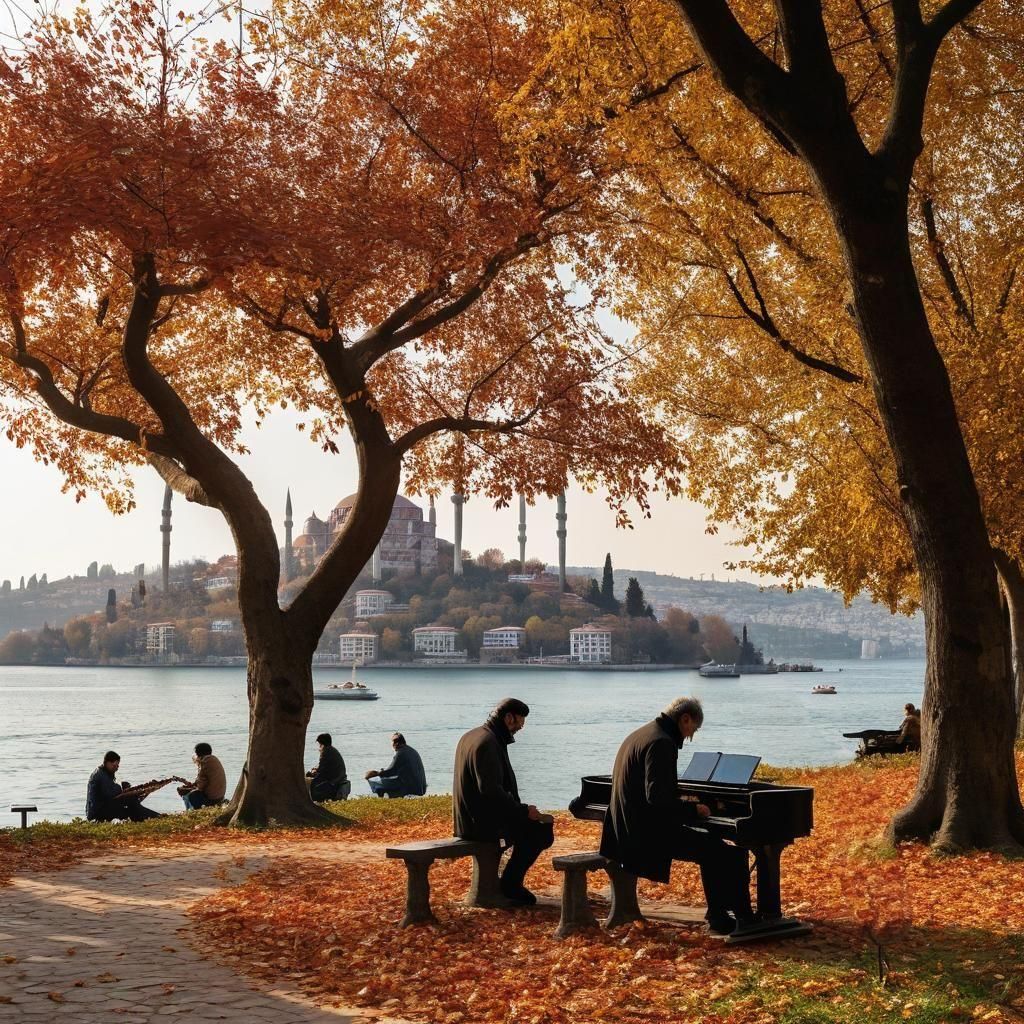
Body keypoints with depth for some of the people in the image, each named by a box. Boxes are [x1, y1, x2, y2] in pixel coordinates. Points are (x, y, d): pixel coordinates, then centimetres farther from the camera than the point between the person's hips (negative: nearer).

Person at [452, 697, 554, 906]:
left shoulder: (471, 736, 13)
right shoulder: (488, 743, -20)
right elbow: (491, 791, -27)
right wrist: (523, 810, -19)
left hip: (469, 817, 11)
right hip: (482, 822, -11)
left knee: (529, 823, 24)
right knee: (541, 829, -8)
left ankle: (511, 883, 24)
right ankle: (510, 885, 2)